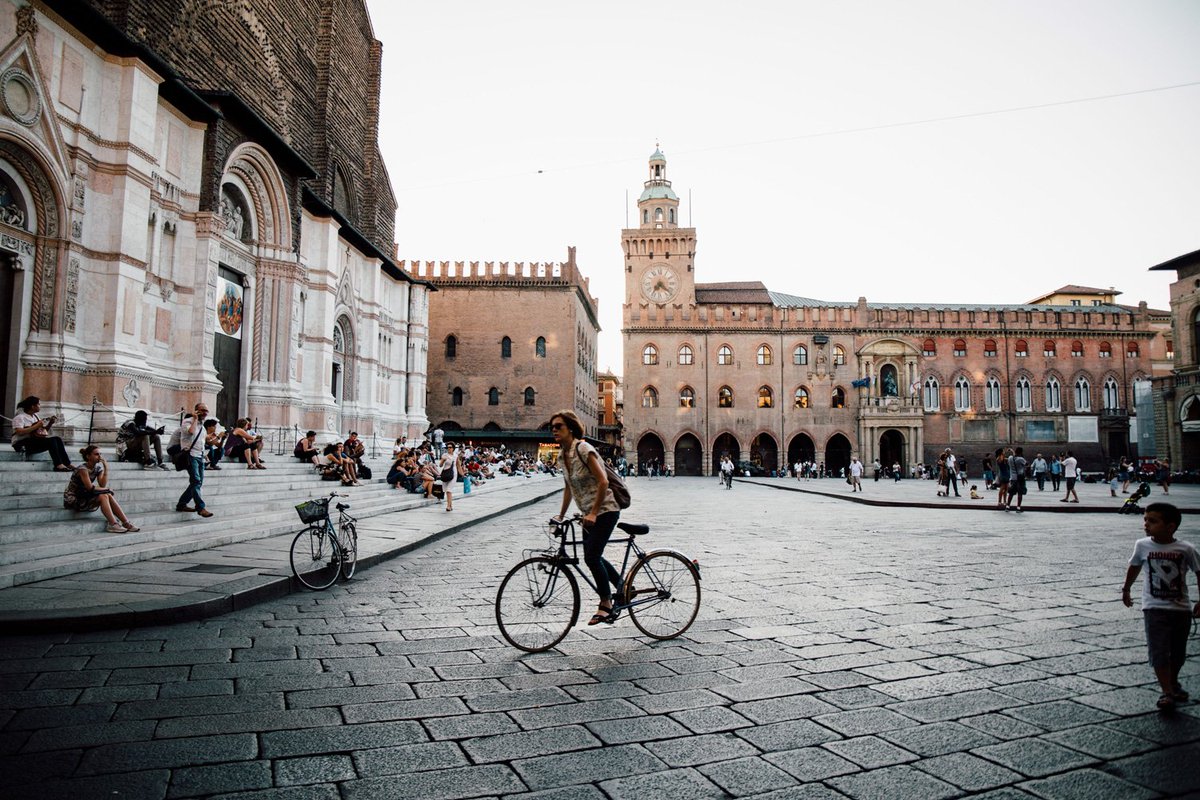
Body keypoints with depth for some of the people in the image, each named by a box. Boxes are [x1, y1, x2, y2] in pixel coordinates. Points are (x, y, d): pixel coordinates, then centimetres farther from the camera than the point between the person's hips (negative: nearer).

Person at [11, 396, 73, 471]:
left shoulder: (36, 416, 18)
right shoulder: (20, 417, -7)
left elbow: (44, 431, 21)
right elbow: (19, 432, -23)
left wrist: (50, 423, 5)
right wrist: (36, 426, -21)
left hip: (34, 441, 8)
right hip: (22, 444, -8)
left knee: (58, 439, -12)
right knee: (51, 440, -27)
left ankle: (67, 464, -17)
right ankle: (58, 465, -33)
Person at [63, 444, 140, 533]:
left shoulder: (98, 468, 6)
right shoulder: (82, 469, -18)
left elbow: (103, 485, -7)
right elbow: (90, 487, -21)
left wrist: (106, 469, -13)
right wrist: (107, 490, -8)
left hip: (85, 497, 7)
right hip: (72, 500, -7)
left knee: (109, 496, -15)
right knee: (103, 496, -25)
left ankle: (126, 523, -19)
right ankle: (113, 525, -28)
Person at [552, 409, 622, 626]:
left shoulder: (583, 449, -18)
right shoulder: (564, 454, 7)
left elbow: (603, 481, -23)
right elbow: (568, 488, 16)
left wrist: (593, 513, -24)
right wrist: (561, 516, 17)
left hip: (605, 511, -9)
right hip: (589, 514, 9)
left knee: (591, 557, -13)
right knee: (593, 557, 14)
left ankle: (606, 605, 2)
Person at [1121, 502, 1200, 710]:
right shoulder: (1142, 545, -5)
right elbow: (1134, 567, 12)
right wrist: (1126, 589, 22)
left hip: (1181, 608, 1)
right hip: (1154, 608, 0)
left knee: (1178, 652, 15)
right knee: (1159, 651, -9)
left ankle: (1173, 683, 38)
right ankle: (1167, 692, -5)